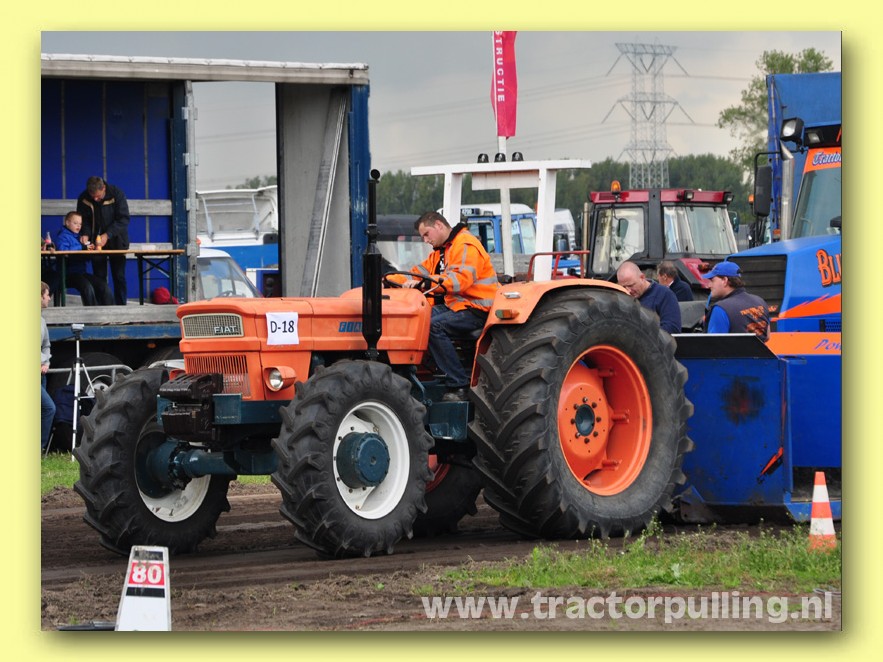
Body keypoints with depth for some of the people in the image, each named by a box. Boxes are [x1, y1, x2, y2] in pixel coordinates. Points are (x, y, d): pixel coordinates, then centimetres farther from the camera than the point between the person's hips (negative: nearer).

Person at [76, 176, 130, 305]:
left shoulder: (117, 195, -16)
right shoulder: (84, 199, -9)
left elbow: (123, 219, -16)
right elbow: (84, 220, 0)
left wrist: (107, 235, -27)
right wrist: (85, 234, -21)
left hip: (116, 242, -2)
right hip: (96, 243, 2)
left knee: (119, 277, -3)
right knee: (99, 277, -2)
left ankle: (121, 306, 1)